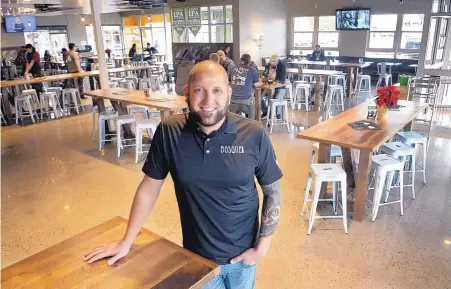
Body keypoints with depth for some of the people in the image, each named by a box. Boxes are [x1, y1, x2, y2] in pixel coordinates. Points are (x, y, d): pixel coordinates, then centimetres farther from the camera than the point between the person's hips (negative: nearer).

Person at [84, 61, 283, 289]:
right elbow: (149, 188, -5)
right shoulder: (169, 132, -14)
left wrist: (261, 248, -8)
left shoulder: (254, 135, -16)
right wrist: (126, 242, 0)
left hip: (243, 254, 0)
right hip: (197, 255, 0)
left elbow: (273, 193, -6)